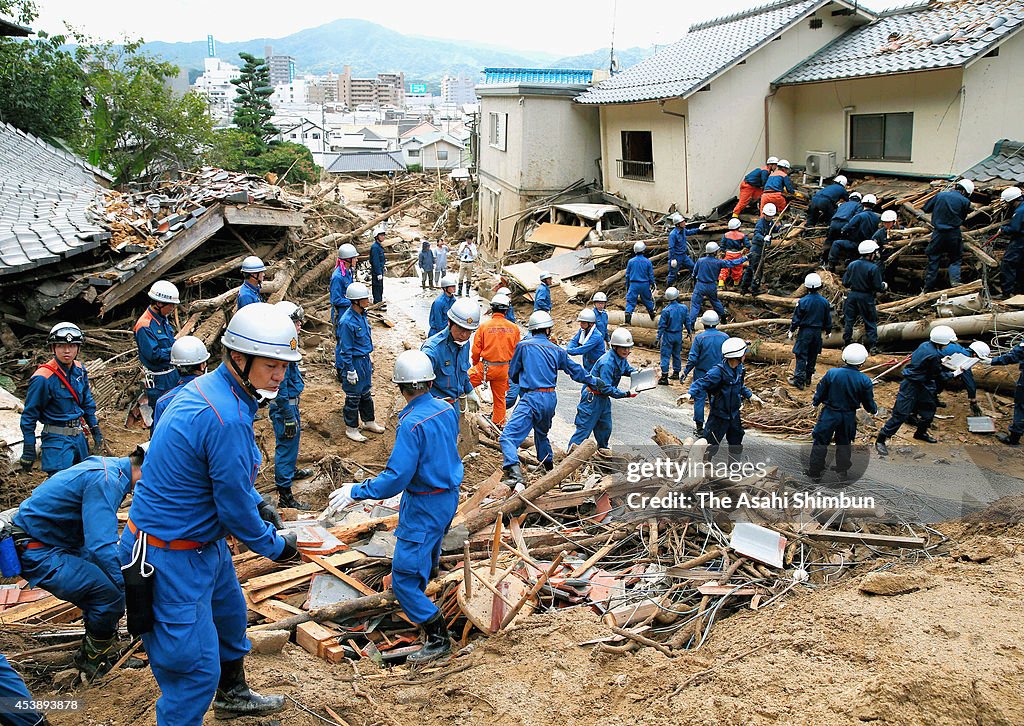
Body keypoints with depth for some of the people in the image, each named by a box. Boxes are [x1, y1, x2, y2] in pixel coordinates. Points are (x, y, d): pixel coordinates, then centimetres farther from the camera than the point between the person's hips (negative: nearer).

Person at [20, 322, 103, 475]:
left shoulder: (79, 370, 1)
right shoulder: (43, 378, -19)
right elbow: (29, 415, -12)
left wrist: (95, 429, 15)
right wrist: (29, 450, -11)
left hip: (79, 435, 7)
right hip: (57, 439, -7)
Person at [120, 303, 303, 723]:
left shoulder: (205, 387, 0)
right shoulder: (228, 420, -31)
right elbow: (234, 508, -21)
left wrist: (259, 504, 9)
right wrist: (274, 545, -5)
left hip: (203, 542, 11)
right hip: (172, 558, -11)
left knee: (229, 617, 30)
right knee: (195, 668, -1)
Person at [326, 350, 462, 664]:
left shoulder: (412, 424, -27)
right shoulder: (446, 409, -2)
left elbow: (396, 478, -28)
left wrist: (356, 492, -18)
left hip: (424, 505, -9)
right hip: (449, 494, 9)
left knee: (404, 576, -4)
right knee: (430, 546, 33)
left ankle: (438, 638, -1)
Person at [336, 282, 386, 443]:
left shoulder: (362, 315, 3)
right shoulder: (347, 321, -25)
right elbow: (346, 350, -20)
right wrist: (350, 371, -18)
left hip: (364, 360, 9)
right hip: (353, 362, -9)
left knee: (366, 393, 21)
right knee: (353, 396, 4)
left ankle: (369, 421, 36)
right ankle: (351, 428, 17)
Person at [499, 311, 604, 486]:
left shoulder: (524, 346, -2)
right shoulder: (557, 350, 9)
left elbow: (512, 374, 8)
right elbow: (576, 370, 19)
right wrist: (595, 382, 36)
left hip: (531, 399, -6)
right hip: (551, 399, 6)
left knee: (508, 436, -13)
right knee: (542, 434, 31)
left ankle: (515, 475, -32)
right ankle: (549, 466, 45)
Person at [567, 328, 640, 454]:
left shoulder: (621, 358, 0)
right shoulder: (607, 363, -30)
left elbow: (627, 369, 21)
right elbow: (606, 388, -30)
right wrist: (625, 394, -33)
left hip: (604, 397, 9)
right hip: (592, 396, -9)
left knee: (605, 425, 21)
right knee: (585, 426, -5)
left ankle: (602, 447, 41)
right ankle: (572, 450, 2)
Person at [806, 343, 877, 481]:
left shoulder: (831, 373, -16)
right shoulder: (865, 381, -14)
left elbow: (820, 392, -4)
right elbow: (869, 403, -2)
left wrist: (815, 401, 17)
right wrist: (874, 410, 21)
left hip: (829, 414, -2)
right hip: (849, 417, 2)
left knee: (820, 442, 10)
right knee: (844, 443, 21)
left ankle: (815, 472, 15)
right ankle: (842, 471, 30)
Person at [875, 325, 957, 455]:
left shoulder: (926, 345, -1)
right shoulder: (933, 355, -27)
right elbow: (938, 375, -13)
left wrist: (941, 361, 10)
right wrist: (953, 374, 1)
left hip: (923, 384, 10)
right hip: (911, 386, -10)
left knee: (929, 408, 22)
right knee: (901, 414, -7)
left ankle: (921, 433, 45)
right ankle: (880, 440, 0)